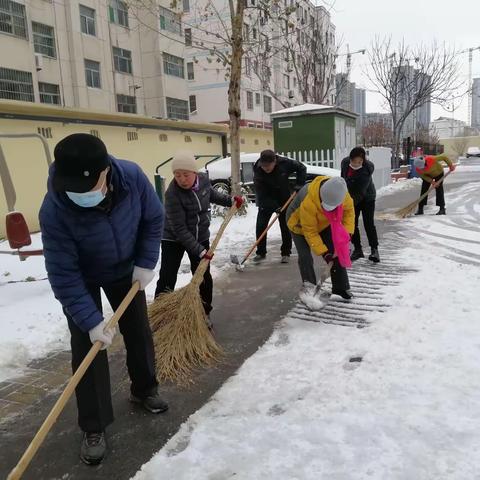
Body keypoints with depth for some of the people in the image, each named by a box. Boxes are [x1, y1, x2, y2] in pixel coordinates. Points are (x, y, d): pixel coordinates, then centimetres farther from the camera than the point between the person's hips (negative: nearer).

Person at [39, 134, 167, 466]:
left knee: (139, 331, 12)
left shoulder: (132, 176, -31)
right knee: (87, 347, -5)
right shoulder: (54, 210, -37)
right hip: (81, 278, -2)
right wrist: (91, 320, -30)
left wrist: (146, 264, -14)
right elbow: (64, 275, -29)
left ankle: (144, 389, 37)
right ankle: (94, 428, 11)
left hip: (125, 269, 3)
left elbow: (154, 218, -12)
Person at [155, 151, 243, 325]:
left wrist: (230, 200, 9)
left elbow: (212, 195, 16)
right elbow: (180, 229, -28)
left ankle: (203, 314, 25)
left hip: (200, 236, 5)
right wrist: (199, 251, -29)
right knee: (167, 280, -5)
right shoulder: (173, 194, -28)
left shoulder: (203, 180, -11)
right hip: (173, 239, -5)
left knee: (204, 277, 9)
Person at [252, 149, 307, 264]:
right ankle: (261, 252, 8)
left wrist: (299, 185, -16)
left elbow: (302, 168, -5)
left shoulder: (285, 163, -23)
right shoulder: (258, 170, -25)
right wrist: (274, 206, -33)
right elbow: (261, 194, -25)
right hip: (266, 201, 0)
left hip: (284, 199, 1)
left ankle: (286, 253, 14)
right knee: (260, 225, -6)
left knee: (286, 226, 2)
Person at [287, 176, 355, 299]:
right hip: (300, 225, -4)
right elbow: (310, 231, -33)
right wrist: (323, 252, -32)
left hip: (324, 224, 5)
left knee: (336, 252, -1)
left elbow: (349, 210, -7)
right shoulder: (308, 202, -44)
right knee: (305, 257, -17)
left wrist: (347, 232, -19)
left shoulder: (342, 193, -29)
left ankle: (341, 287, 12)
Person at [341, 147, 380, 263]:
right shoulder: (345, 162, -14)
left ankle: (374, 249, 5)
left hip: (367, 197, -5)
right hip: (351, 197, 5)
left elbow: (360, 192, -31)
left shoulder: (367, 169, -30)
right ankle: (357, 249, 14)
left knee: (369, 224, -7)